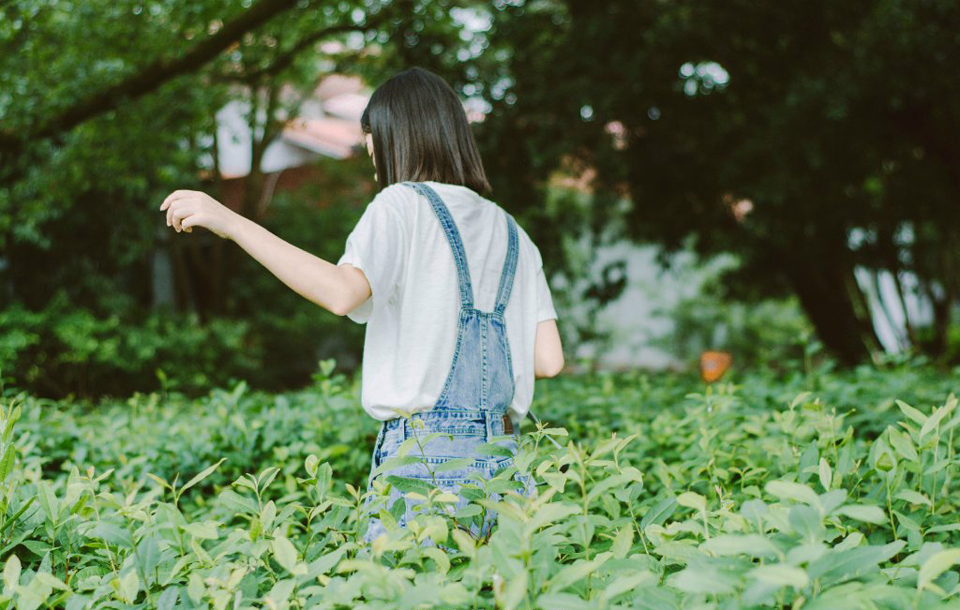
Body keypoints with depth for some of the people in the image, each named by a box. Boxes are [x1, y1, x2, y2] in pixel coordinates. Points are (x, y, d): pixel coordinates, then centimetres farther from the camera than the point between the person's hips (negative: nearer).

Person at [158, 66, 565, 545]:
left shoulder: (403, 204, -1)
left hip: (425, 457, -6)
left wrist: (230, 222, -20)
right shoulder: (510, 232, 15)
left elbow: (343, 293, -21)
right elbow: (549, 360, 9)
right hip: (500, 462, 6)